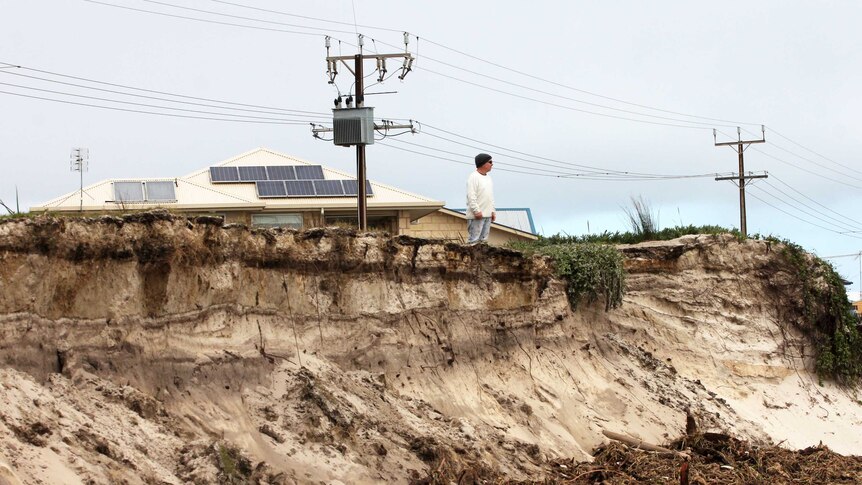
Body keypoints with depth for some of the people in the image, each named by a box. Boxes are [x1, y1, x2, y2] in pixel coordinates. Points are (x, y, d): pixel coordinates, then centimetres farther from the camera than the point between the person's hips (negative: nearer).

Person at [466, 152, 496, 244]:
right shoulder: (473, 177, -10)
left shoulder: (488, 178, 18)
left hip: (487, 215, 9)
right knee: (474, 239, -11)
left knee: (483, 239, 10)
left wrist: (492, 211, 17)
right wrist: (477, 211, -21)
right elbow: (471, 196, -16)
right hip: (476, 215, -9)